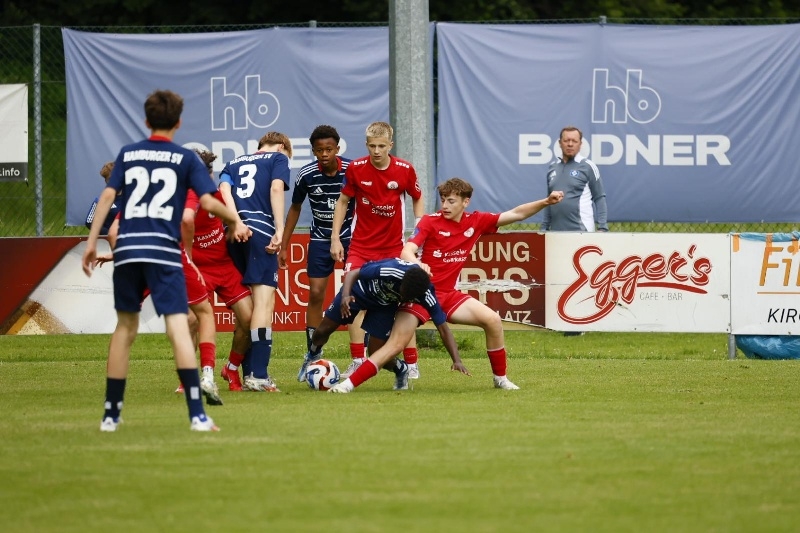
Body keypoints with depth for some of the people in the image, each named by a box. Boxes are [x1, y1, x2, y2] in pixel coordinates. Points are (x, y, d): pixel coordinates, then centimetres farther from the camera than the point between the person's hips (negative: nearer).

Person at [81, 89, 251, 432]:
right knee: (178, 327, -10)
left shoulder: (127, 154, 13)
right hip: (164, 251, -3)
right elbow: (208, 202, -2)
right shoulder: (185, 159, 5)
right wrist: (235, 221, 16)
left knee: (125, 328, 16)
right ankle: (197, 414, -20)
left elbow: (107, 196, 6)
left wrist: (92, 242, 8)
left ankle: (111, 414, 19)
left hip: (126, 249, 3)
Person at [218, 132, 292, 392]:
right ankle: (259, 376, -18)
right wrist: (280, 231, -10)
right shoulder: (278, 158, 14)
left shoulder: (233, 163, 27)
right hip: (261, 230, -6)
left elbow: (224, 189, 7)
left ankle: (248, 373, 12)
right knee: (264, 303, -10)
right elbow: (276, 190, -4)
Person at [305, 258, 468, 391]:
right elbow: (352, 274, -30)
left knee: (376, 354, -10)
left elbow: (443, 327, -27)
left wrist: (457, 360, -36)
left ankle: (401, 369, 23)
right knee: (323, 331, 2)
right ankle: (313, 356, 36)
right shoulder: (389, 271, -41)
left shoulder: (426, 295, -32)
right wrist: (345, 296, -49)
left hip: (384, 305, 1)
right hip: (360, 290, -1)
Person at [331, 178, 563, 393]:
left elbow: (516, 214, 7)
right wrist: (417, 264, -44)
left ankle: (500, 378, 7)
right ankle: (349, 383, -17)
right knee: (397, 342, -17)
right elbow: (406, 252, -21)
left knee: (492, 320, -10)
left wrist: (546, 202, -4)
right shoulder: (430, 221, -9)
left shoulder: (476, 222, 3)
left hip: (448, 294, 4)